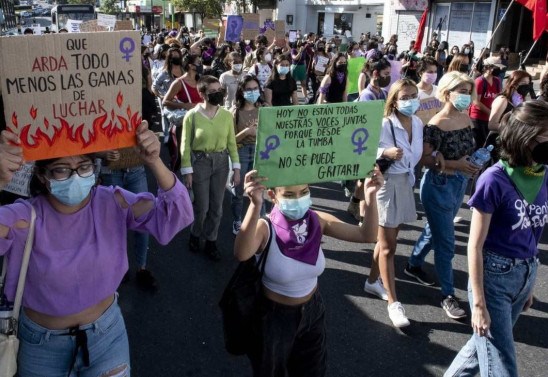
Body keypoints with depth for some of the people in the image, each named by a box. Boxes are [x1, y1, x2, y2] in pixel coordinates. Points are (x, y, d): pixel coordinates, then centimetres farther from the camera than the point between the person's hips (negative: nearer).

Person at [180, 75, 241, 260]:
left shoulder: (227, 115, -2)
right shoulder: (192, 115, -11)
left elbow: (232, 143, 3)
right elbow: (186, 145, -7)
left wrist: (236, 168, 1)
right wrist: (187, 171, -8)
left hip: (221, 162, 3)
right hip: (200, 162, -3)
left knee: (216, 206, 10)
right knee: (202, 206, 4)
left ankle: (211, 241, 27)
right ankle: (195, 235, 33)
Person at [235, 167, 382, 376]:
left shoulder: (317, 221, -13)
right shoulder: (265, 228, -26)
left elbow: (367, 235, -16)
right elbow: (241, 254, -47)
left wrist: (370, 196, -32)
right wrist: (255, 205, -59)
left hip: (313, 311, 4)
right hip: (274, 316, -4)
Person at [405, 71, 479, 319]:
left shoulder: (465, 118, 1)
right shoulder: (436, 124, -21)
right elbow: (424, 159, -20)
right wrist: (455, 164, -27)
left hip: (460, 183, 8)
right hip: (439, 184, -8)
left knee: (435, 230, 23)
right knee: (445, 242, 0)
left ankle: (413, 265, 45)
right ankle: (448, 295, 13)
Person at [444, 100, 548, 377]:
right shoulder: (495, 181, -20)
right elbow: (475, 246, -16)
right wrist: (479, 304, -15)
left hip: (525, 275, 6)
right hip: (493, 275, -6)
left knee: (486, 344, 24)